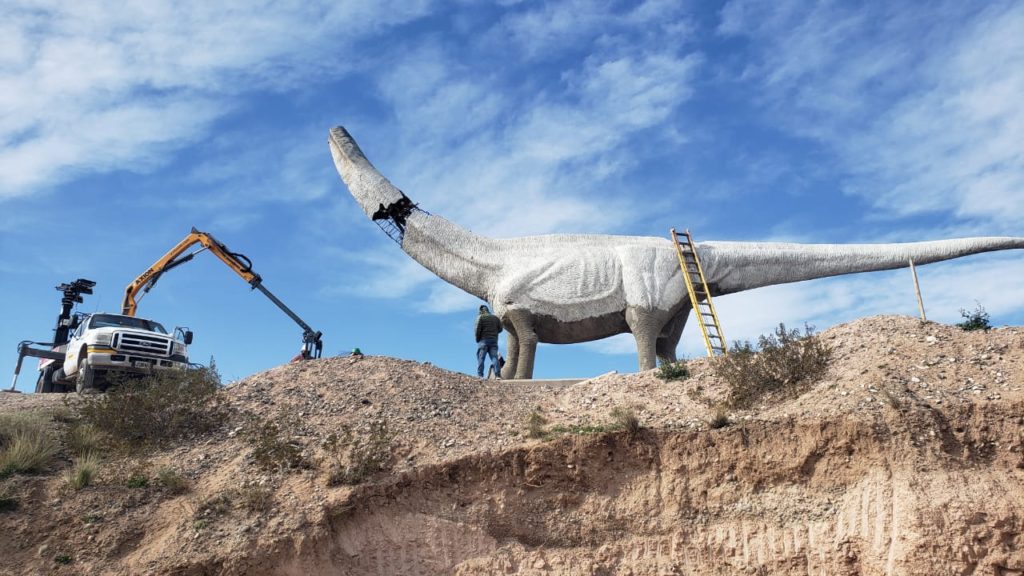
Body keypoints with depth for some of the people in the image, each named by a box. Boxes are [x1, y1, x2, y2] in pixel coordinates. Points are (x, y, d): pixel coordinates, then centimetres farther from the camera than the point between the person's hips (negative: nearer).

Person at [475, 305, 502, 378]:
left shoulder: (480, 317, 0)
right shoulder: (495, 317, 15)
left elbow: (478, 329, -10)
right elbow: (500, 329, 12)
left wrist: (477, 339, 1)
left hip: (483, 340, -4)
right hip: (494, 340, 4)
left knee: (481, 358, -3)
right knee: (494, 357, -2)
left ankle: (480, 375, -10)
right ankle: (497, 375, -13)